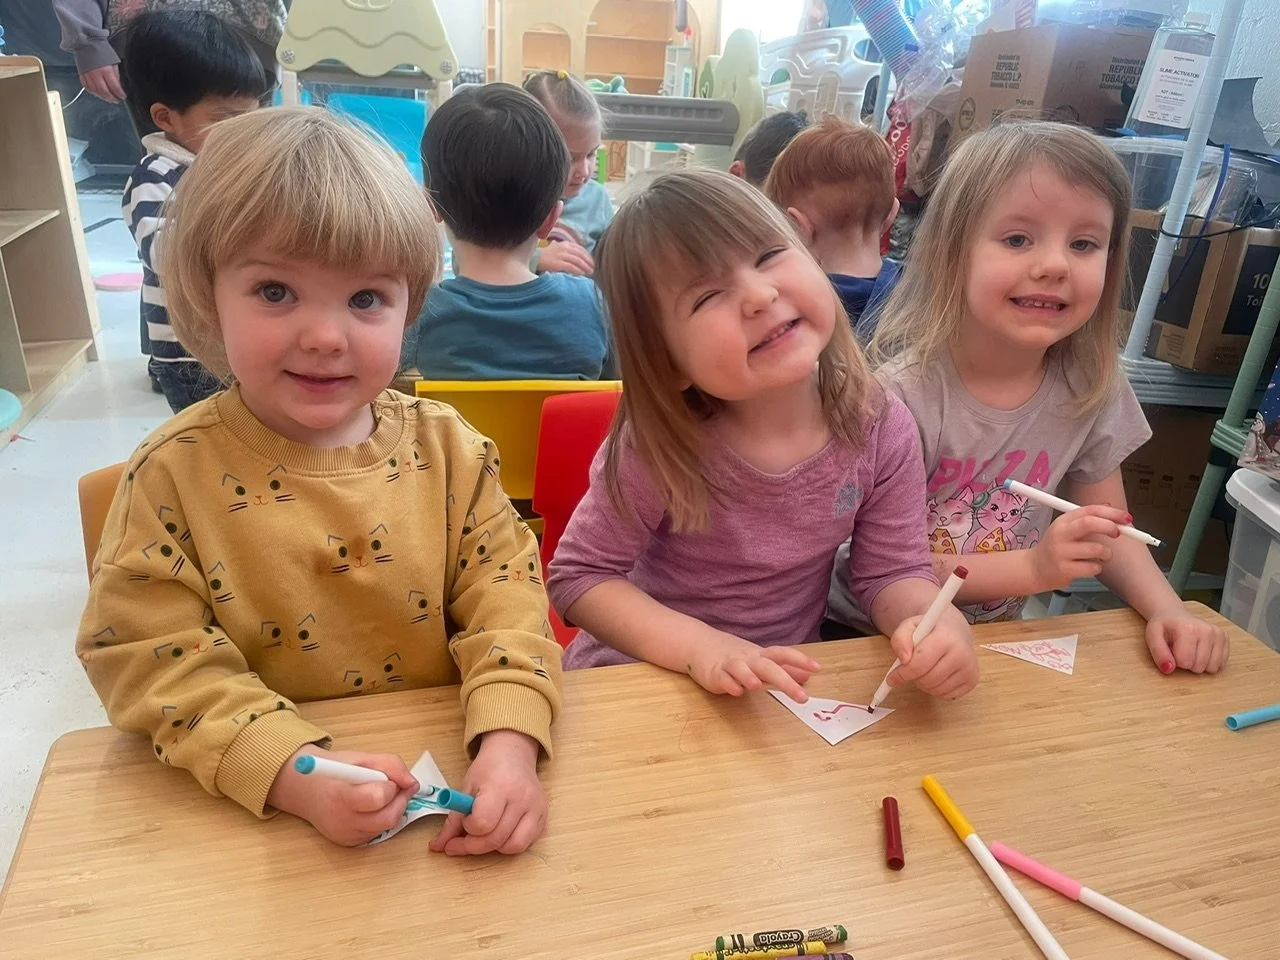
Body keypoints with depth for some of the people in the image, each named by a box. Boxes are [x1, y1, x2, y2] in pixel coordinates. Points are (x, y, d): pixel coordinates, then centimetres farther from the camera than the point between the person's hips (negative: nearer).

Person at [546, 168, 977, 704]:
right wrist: (700, 645, -27)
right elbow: (579, 576, -14)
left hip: (784, 680, 3)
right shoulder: (658, 450, -23)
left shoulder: (881, 429, -13)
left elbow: (892, 570, -4)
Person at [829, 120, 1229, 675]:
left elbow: (1109, 532, 7)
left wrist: (1167, 610, -11)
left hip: (995, 641, 5)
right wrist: (1032, 568, -23)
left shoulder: (1092, 389, -6)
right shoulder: (903, 390, -22)